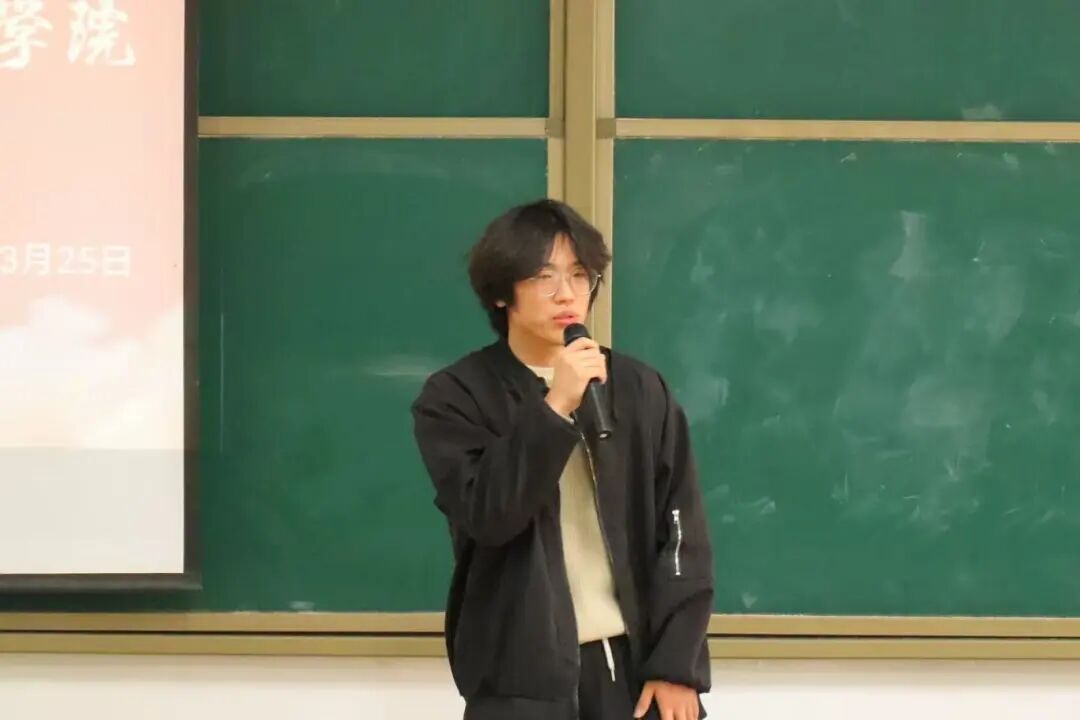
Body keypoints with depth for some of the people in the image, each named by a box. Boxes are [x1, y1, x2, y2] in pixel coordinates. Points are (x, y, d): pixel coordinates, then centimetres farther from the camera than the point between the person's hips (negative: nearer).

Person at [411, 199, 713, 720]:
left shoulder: (637, 389, 7)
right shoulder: (457, 396, 0)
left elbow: (681, 529, 5)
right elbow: (486, 514, -14)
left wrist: (677, 662, -3)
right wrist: (553, 409, -19)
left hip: (635, 663, 3)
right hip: (521, 676, -3)